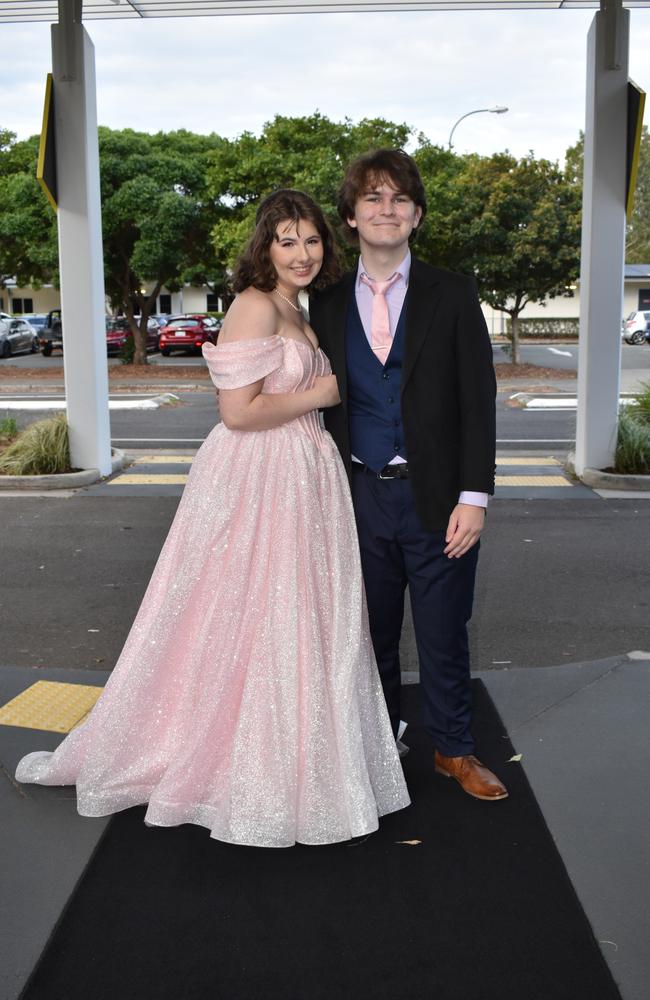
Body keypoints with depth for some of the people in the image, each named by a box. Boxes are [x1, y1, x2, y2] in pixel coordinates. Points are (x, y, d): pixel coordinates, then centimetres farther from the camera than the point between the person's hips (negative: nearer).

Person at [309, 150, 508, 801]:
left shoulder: (452, 295, 0)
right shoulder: (328, 305, 6)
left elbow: (478, 400, -3)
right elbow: (328, 404, 9)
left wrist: (473, 497, -10)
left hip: (436, 497, -2)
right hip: (361, 496, 2)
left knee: (443, 633, 8)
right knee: (372, 631, 14)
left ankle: (453, 749, 28)